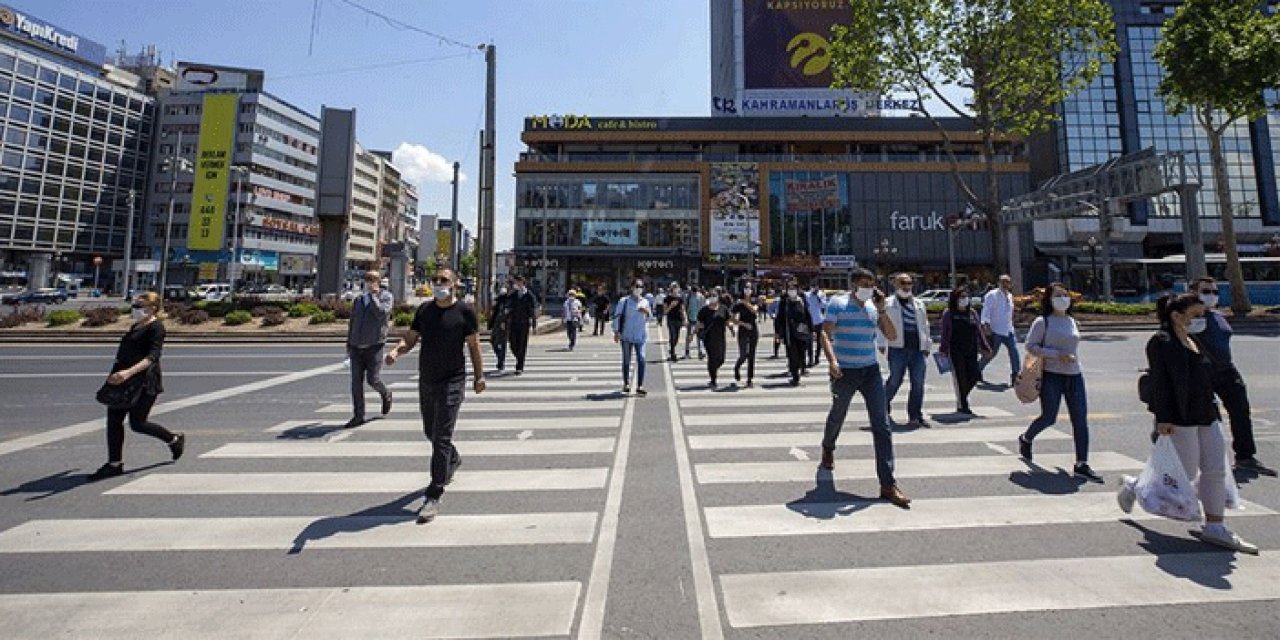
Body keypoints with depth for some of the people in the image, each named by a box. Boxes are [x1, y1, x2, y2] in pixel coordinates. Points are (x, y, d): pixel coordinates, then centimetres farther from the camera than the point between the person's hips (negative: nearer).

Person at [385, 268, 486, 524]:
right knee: (430, 432, 21)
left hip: (451, 382, -6)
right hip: (426, 381, 6)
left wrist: (479, 376, -3)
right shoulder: (424, 310, 8)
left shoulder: (465, 311, -7)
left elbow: (474, 346, -4)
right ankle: (453, 460, 49)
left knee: (441, 438, -7)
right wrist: (396, 351, -13)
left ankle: (434, 495, 2)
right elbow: (410, 338, 8)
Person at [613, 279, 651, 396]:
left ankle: (640, 386, -4)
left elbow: (649, 319, 15)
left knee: (641, 360, -9)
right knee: (626, 361, 9)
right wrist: (616, 331, -7)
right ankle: (626, 384, 24)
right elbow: (617, 316, 0)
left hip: (640, 336, 2)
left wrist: (647, 312, -6)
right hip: (626, 336, -1)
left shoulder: (645, 302, 10)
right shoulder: (624, 301, 0)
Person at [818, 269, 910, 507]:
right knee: (837, 416, 17)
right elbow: (825, 334, -13)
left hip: (871, 371, 3)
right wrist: (832, 360, -28)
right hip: (844, 372, -3)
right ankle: (828, 448, 49)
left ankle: (888, 484, -1)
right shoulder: (837, 304, -5)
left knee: (882, 425, -4)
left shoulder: (874, 307, 8)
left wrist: (881, 310, -7)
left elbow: (892, 336, 5)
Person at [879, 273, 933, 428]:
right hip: (898, 349, -4)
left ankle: (916, 415, 14)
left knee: (918, 383, 4)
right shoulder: (888, 304, 1)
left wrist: (927, 346, 18)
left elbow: (925, 326, 21)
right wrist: (882, 343, -9)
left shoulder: (919, 304, 16)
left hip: (917, 349, 5)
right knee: (895, 381, 1)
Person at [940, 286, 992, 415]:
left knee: (973, 377, 3)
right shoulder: (948, 313, -2)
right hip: (955, 351, -5)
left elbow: (979, 331, 14)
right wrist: (943, 350, -10)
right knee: (960, 378, -2)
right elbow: (945, 333, -5)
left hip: (971, 351, 5)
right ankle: (962, 405, 10)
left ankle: (961, 398, 27)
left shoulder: (972, 313, 11)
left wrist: (985, 348, 10)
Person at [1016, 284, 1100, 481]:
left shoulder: (1072, 321, 14)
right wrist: (1057, 355, -17)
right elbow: (1030, 345, -10)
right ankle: (1025, 439, 27)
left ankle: (1081, 465, 5)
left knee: (1081, 420, 0)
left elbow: (1072, 346, 25)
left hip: (1075, 376, 6)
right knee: (1049, 418, -2)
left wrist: (1072, 357, 13)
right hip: (1052, 376, -6)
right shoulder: (1043, 322, -5)